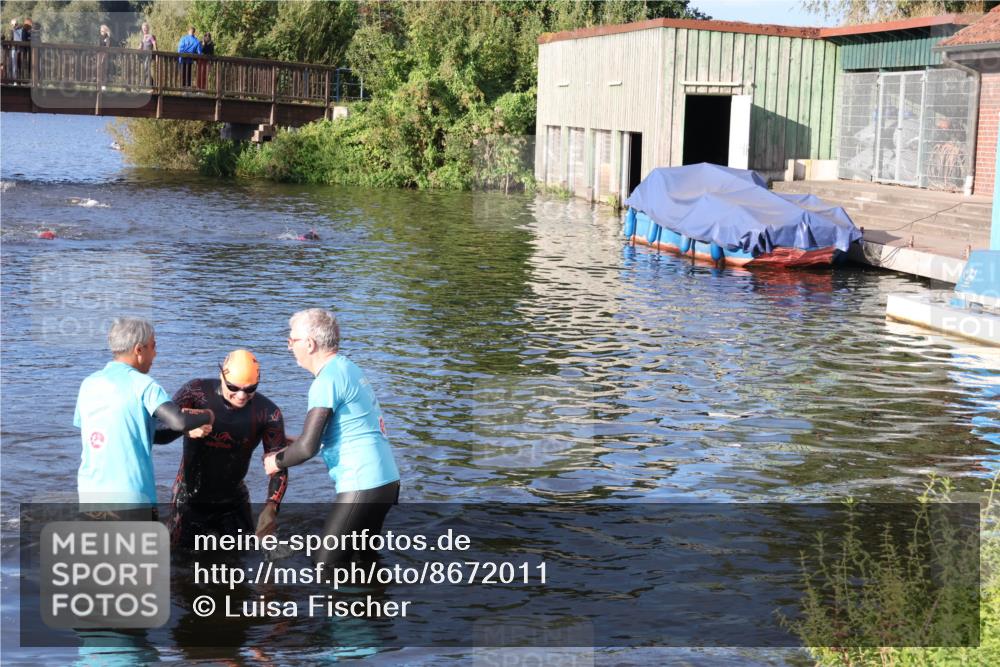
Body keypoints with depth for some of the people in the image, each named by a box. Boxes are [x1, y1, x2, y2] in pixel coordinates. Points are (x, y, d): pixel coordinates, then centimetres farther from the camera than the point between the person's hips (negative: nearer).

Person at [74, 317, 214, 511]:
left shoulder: (88, 384, 8)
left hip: (90, 492, 5)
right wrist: (207, 416, -1)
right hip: (130, 495, -5)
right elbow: (179, 422, -23)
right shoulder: (142, 384, -10)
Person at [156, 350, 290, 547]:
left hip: (233, 500, 2)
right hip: (191, 499, -2)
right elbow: (159, 433, -22)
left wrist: (271, 507, -29)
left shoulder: (268, 412, -14)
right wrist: (186, 428, -44)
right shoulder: (196, 393, -18)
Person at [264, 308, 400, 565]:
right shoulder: (349, 368, 14)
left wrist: (277, 462, 1)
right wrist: (292, 444, 20)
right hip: (387, 481, 10)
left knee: (326, 569, -4)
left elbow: (308, 447, -18)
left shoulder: (327, 380, -14)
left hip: (362, 488, -10)